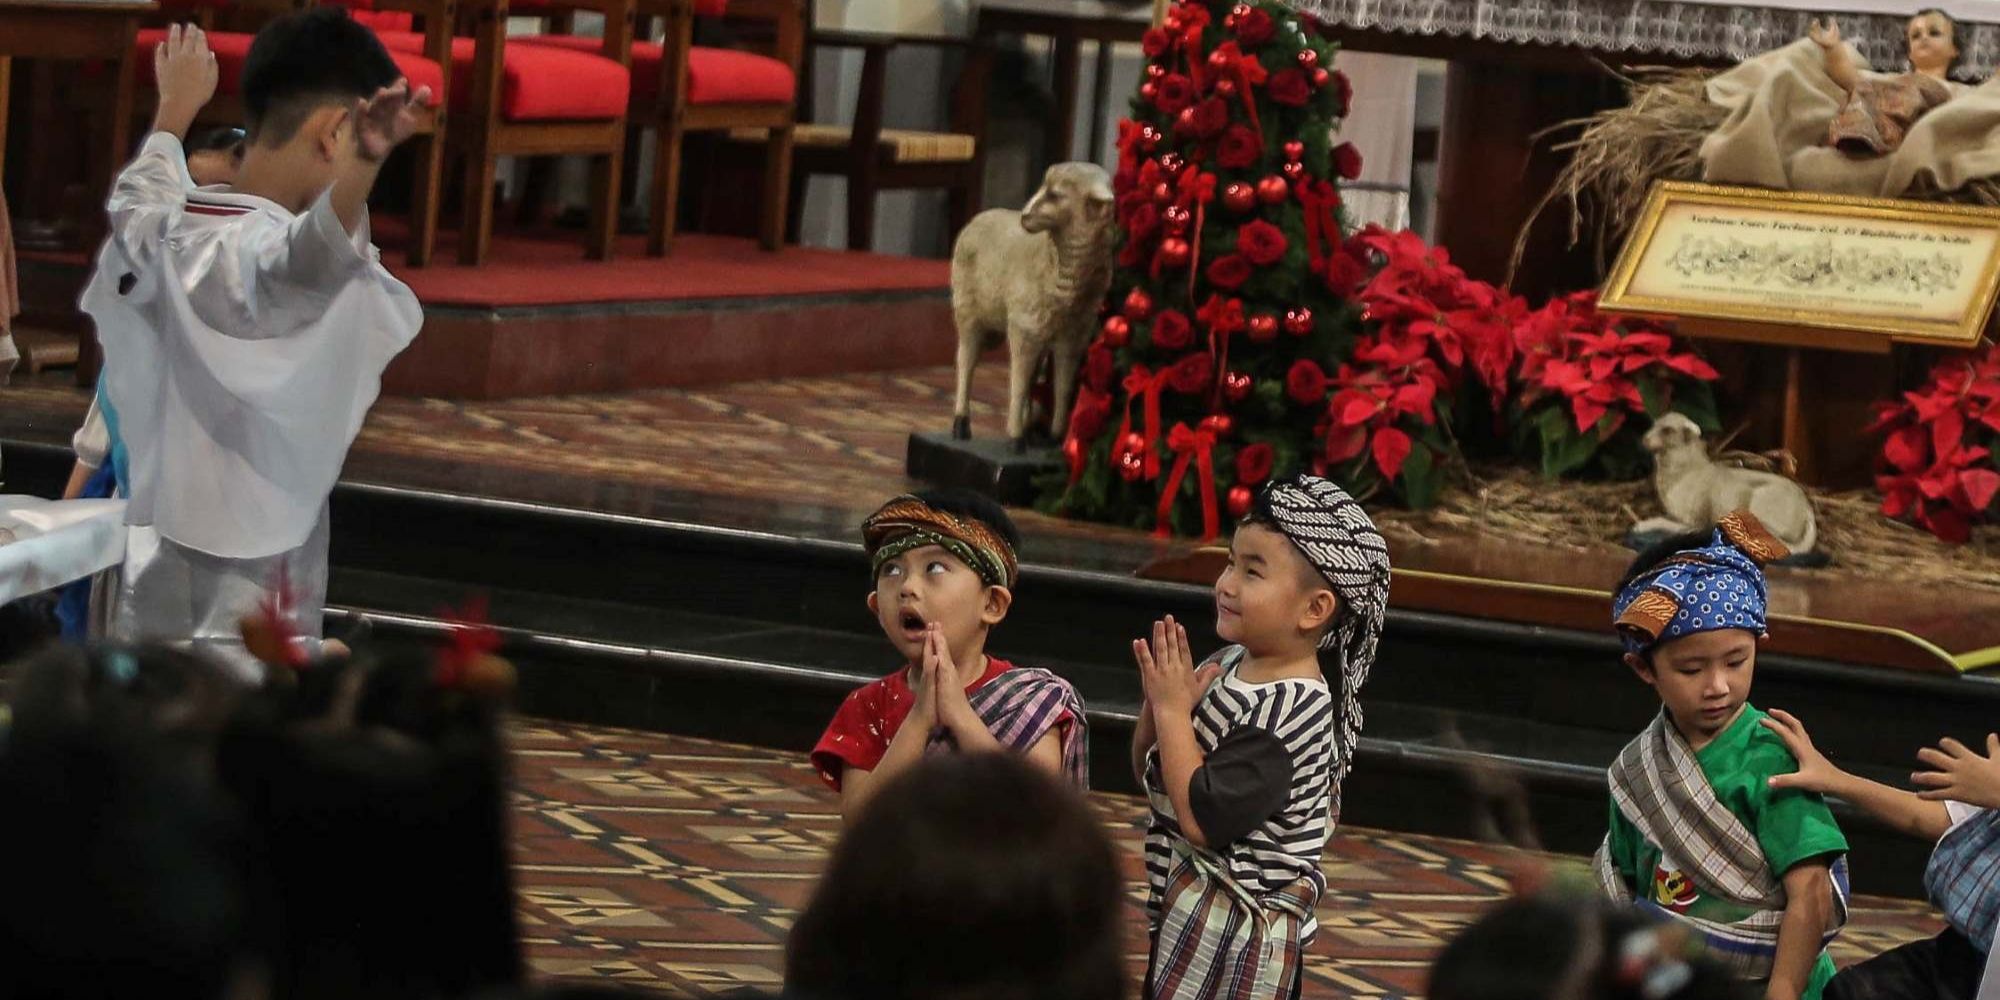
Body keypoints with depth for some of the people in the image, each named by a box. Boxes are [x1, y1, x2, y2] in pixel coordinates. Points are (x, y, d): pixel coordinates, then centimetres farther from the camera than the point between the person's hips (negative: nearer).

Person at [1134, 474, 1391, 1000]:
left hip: (1236, 931, -9)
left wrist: (1173, 710, -20)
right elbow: (1150, 773, 12)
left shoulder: (1290, 711, -24)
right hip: (1185, 912, 9)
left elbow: (1202, 818, -28)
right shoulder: (1232, 665, 3)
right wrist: (1159, 700, -8)